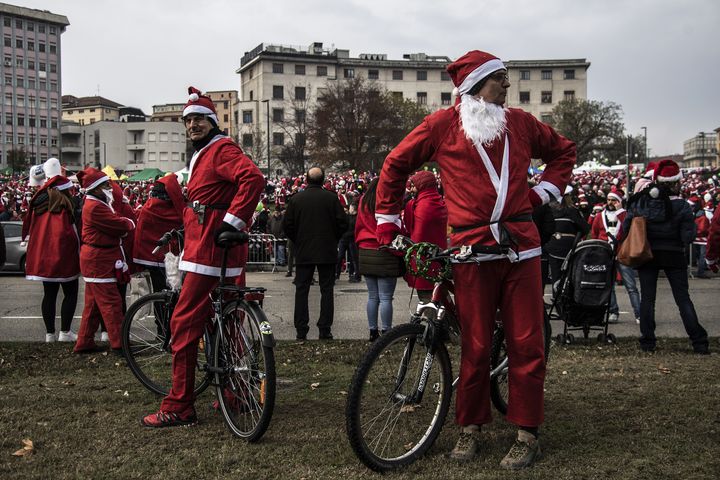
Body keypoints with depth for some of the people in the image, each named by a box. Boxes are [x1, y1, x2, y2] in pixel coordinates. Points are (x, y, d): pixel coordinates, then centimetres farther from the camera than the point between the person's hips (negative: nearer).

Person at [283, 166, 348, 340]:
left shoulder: (295, 199, -2)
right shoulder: (331, 198, -6)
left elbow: (287, 225, -1)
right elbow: (343, 223, -6)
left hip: (303, 252, 1)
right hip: (327, 251, -1)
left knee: (301, 290, 7)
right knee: (326, 290, 6)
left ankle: (301, 330, 6)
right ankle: (325, 329, 4)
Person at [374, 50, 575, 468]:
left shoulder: (520, 123, 13)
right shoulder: (443, 125, 4)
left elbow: (563, 151, 28)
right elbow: (396, 166, 13)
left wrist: (545, 191, 14)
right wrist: (387, 222, 13)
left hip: (521, 246, 2)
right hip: (472, 250, -2)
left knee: (527, 343, 2)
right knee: (476, 346, 2)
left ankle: (528, 434, 13)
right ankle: (471, 428, 19)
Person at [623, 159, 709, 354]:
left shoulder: (641, 202, -4)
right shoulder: (682, 206, -10)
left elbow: (626, 228, -3)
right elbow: (688, 236, -11)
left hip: (647, 256, 1)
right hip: (674, 256, -1)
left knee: (647, 298, 7)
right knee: (683, 298, 5)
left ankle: (648, 342, 7)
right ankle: (699, 343, 4)